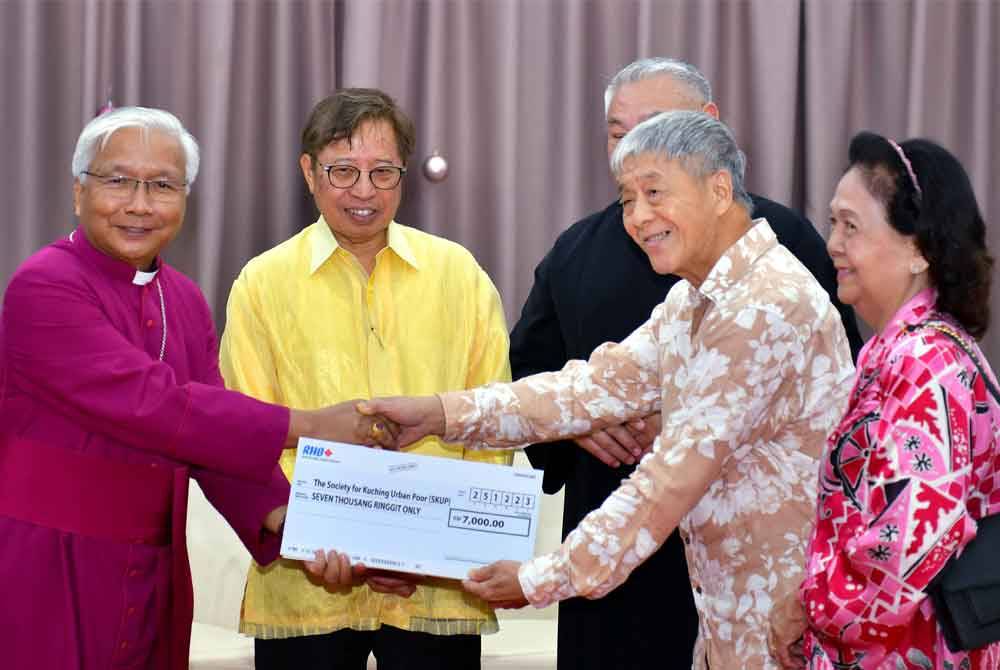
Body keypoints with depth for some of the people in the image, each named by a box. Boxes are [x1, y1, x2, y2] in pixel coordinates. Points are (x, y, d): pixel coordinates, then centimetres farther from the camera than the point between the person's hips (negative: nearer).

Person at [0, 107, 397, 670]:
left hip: (154, 571, 7)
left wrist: (277, 514, -15)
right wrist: (306, 425, -20)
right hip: (48, 569, -7)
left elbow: (213, 433, 3)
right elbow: (148, 403, -23)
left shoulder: (185, 300, 11)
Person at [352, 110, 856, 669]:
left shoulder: (768, 307, -20)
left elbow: (672, 481, -22)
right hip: (729, 617, 8)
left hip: (785, 623, -8)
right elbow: (600, 386, 4)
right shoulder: (692, 300, 11)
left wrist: (542, 581, -17)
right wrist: (441, 414, -5)